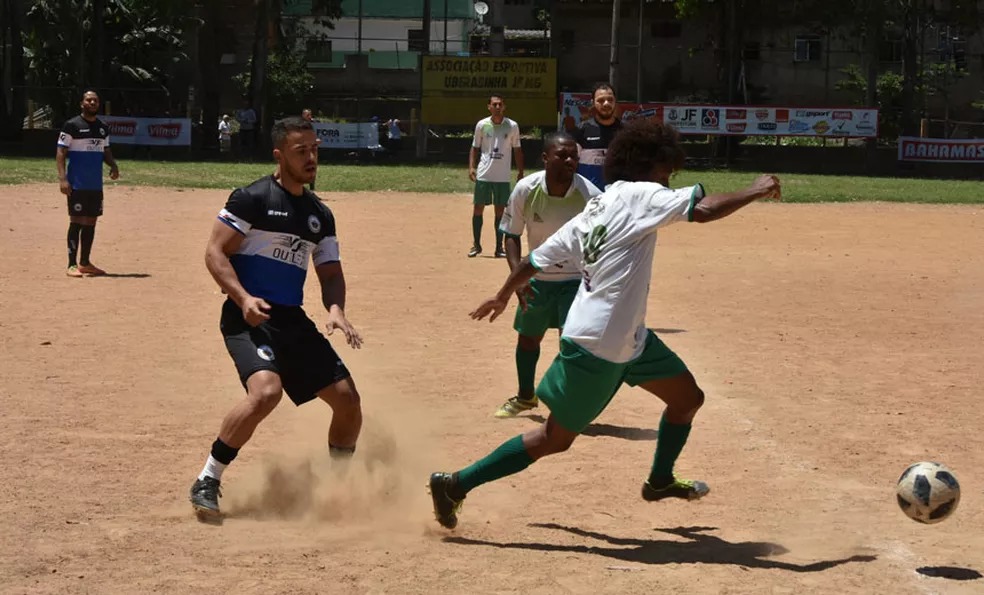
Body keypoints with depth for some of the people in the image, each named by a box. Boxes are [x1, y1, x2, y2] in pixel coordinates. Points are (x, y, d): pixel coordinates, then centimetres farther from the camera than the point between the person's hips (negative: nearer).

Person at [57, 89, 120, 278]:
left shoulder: (103, 127, 13)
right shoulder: (72, 125, -6)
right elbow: (61, 152, -9)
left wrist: (113, 165, 1)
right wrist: (62, 178, -18)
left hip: (96, 184, 6)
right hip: (77, 184, -6)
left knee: (91, 222, 10)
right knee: (77, 221, -7)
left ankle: (85, 263, 18)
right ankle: (72, 265, -4)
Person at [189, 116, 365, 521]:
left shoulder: (320, 215, 15)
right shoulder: (252, 198, -6)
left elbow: (331, 273, 15)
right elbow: (215, 253, -8)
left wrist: (336, 310, -6)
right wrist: (243, 298, -22)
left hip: (293, 321, 7)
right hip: (249, 318, -7)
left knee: (348, 400, 3)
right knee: (266, 390, -32)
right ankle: (207, 482, -17)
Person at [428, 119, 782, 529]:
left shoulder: (593, 209, 10)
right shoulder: (637, 195, -13)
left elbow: (536, 260, 15)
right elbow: (704, 210, -26)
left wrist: (502, 297, 30)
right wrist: (756, 191, -11)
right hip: (596, 348, -9)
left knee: (688, 398, 20)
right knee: (555, 439, 2)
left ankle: (660, 481, 40)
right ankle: (455, 486, 8)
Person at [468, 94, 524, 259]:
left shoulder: (512, 126, 0)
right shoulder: (482, 125, 1)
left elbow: (517, 150, 7)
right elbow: (475, 147, 8)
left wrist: (521, 172, 4)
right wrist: (471, 167, -4)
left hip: (503, 176, 0)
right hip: (483, 175, 0)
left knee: (500, 211, 3)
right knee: (478, 208, 2)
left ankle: (499, 247, 10)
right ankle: (476, 244, 13)